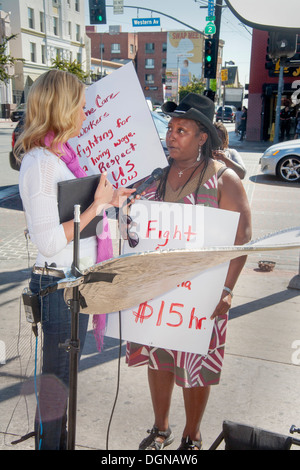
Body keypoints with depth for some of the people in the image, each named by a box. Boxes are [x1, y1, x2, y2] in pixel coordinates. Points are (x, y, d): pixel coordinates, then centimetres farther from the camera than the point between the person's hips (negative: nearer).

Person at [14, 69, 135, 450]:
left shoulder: (62, 155, 10)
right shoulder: (39, 162, -20)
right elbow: (48, 240, -24)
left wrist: (108, 201, 10)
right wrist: (96, 206, -19)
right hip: (57, 284, -10)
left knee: (65, 374, 23)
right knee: (56, 376, 7)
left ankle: (59, 443, 42)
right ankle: (47, 442, 28)